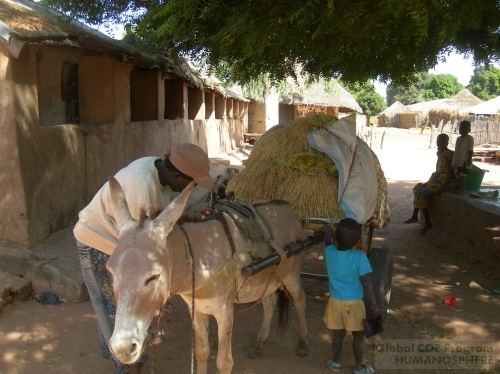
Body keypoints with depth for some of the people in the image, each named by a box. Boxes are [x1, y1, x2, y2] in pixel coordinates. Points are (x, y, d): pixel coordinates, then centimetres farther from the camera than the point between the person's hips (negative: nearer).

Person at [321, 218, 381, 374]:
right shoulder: (360, 257, -23)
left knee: (338, 334, 22)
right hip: (354, 303, -3)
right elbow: (367, 284, -22)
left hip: (335, 302, 3)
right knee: (358, 336, 17)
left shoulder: (329, 252, -13)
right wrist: (374, 305, -14)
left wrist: (327, 232, 32)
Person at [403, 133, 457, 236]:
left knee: (422, 194, -22)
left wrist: (441, 188, -27)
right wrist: (428, 182, 17)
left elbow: (451, 174, -23)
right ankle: (414, 217, 19)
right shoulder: (440, 153, 13)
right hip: (437, 180, 11)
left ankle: (427, 223, -17)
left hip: (444, 182, -11)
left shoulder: (447, 154, -17)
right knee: (417, 188, 15)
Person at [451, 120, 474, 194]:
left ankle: (462, 189, -7)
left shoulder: (469, 138, -8)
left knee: (462, 175, -9)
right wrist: (454, 160, 21)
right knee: (457, 175, 13)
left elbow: (470, 150, -14)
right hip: (458, 161, 8)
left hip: (464, 161, -8)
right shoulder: (458, 138, 17)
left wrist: (469, 159, -21)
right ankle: (458, 188, 22)